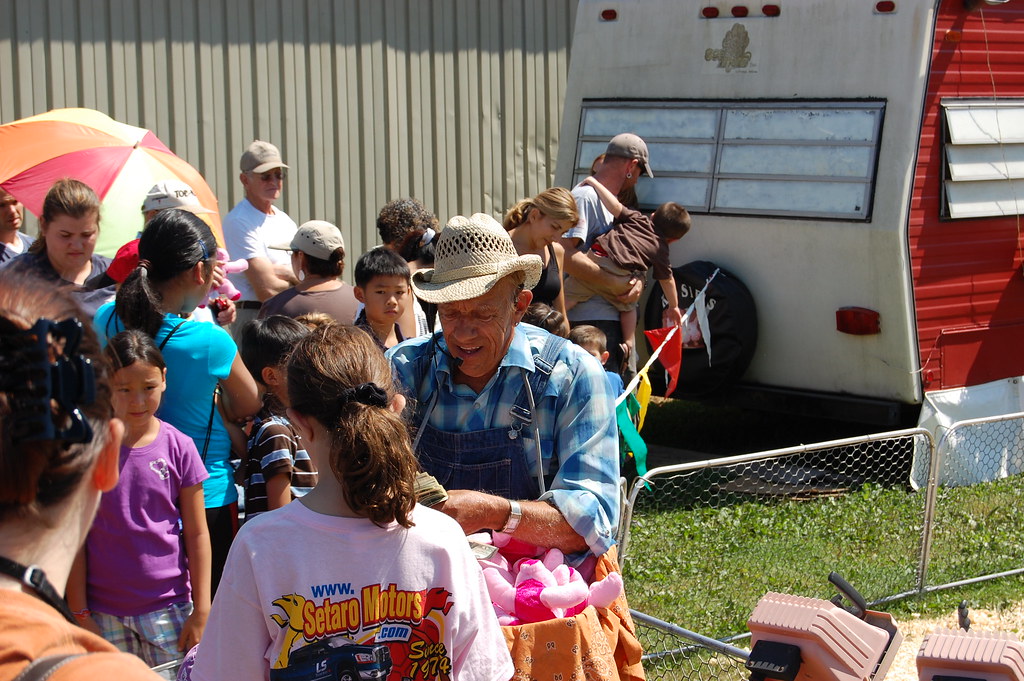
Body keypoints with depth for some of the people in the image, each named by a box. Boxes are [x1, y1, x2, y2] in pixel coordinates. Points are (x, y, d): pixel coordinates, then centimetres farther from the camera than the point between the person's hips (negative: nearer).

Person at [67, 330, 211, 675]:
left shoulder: (178, 447, -2)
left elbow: (197, 533, 2)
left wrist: (201, 610, 0)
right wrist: (79, 614, -3)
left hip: (167, 608, 0)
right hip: (104, 613, 0)